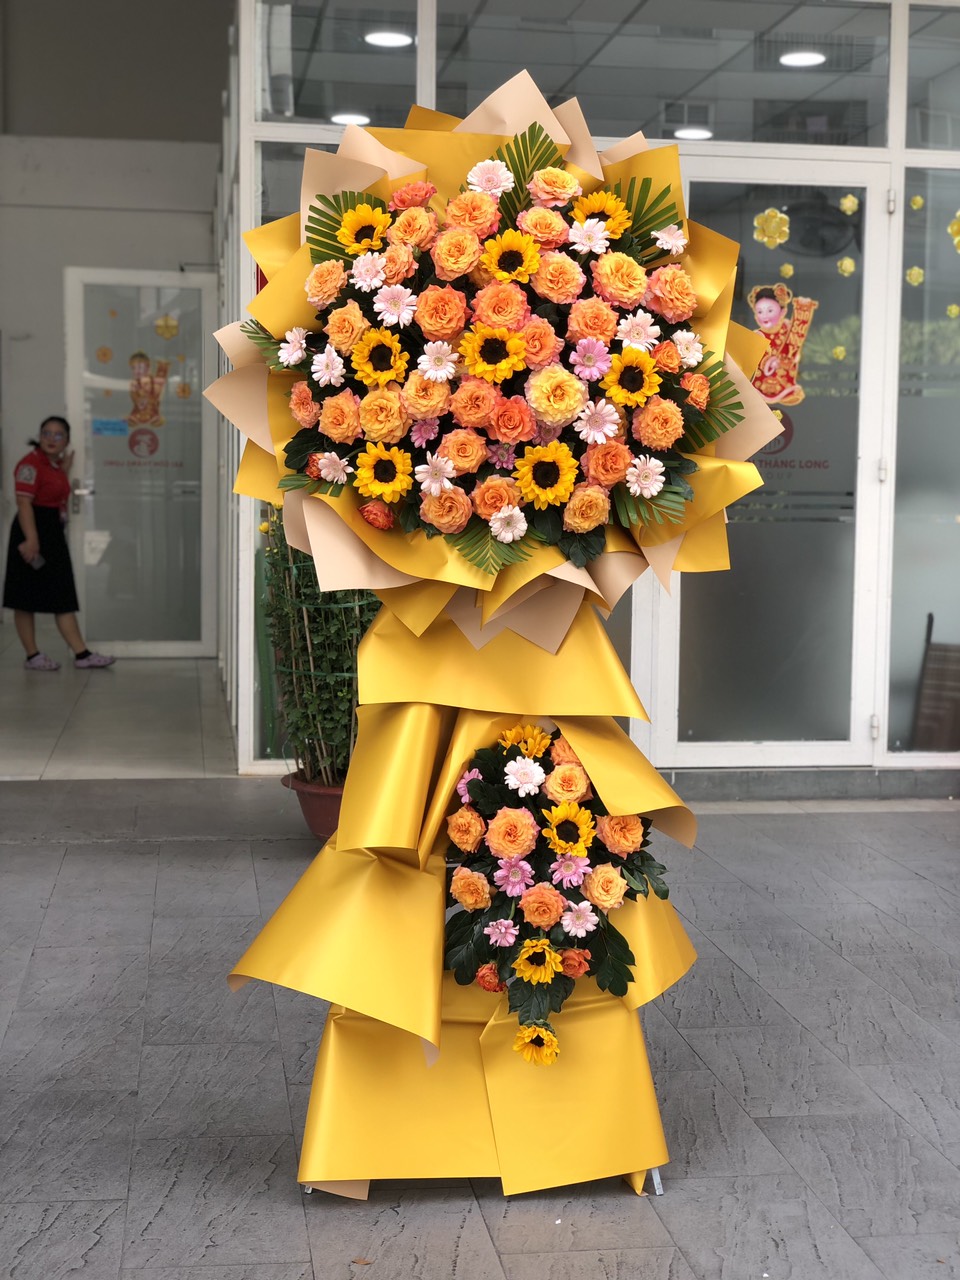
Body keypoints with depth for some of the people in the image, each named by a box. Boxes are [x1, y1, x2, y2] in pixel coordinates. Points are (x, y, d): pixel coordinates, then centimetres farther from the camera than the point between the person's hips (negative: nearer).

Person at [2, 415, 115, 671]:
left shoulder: (56, 465, 14)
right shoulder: (31, 463, -13)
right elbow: (24, 502, -21)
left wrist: (66, 468, 15)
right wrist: (31, 539, -30)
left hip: (54, 534, 9)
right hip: (33, 534, -9)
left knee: (64, 597, 7)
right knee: (26, 600, 0)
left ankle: (81, 654, 8)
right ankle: (32, 656, 6)